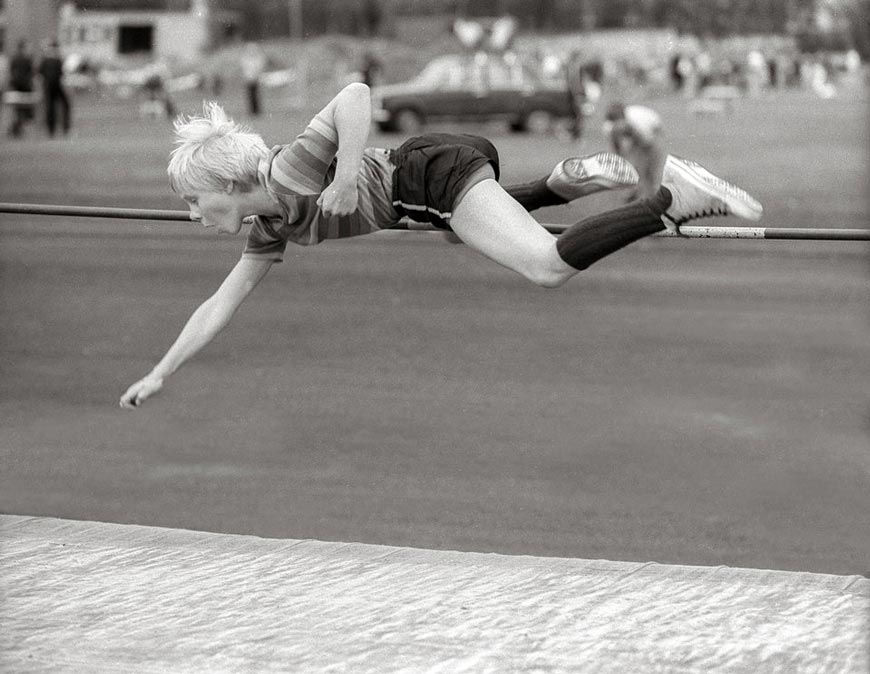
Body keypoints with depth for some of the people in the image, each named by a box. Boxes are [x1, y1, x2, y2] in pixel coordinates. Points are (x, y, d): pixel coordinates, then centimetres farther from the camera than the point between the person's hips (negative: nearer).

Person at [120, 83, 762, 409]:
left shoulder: (289, 171, -20)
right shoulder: (271, 227, 5)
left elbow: (357, 91, -28)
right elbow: (219, 307, 14)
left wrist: (346, 175, -32)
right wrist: (160, 374, 13)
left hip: (437, 171, -10)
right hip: (418, 198, 10)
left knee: (547, 265, -28)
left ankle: (676, 197, -22)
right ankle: (565, 180, 25)